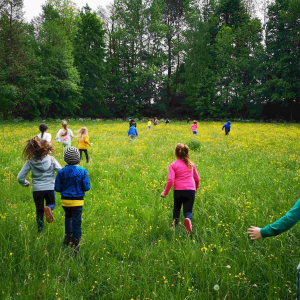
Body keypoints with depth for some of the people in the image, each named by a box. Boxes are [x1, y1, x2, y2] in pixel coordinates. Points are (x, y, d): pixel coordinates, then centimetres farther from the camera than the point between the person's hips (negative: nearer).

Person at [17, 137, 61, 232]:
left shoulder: (30, 162, -4)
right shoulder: (51, 159, -5)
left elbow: (20, 178, -3)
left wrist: (26, 184, 18)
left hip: (37, 190, 1)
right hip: (50, 188, 0)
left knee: (39, 210, 20)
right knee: (51, 204, 23)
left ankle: (40, 228, 18)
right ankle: (48, 208, -11)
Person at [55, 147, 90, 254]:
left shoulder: (61, 172, -7)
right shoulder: (82, 171, -12)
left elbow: (57, 188, -3)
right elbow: (87, 187, -10)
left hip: (65, 200, 3)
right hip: (78, 201, -2)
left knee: (68, 216, 29)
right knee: (76, 223, 4)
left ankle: (68, 237, 28)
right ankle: (75, 245, 6)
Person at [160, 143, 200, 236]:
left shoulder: (173, 165, -2)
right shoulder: (191, 164, 11)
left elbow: (170, 180, -11)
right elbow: (197, 179, 17)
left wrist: (165, 192, -1)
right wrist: (195, 189, 34)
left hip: (178, 190, -1)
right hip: (191, 190, 2)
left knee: (176, 208, 24)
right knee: (188, 211, 3)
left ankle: (175, 224, 17)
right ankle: (188, 220, -30)